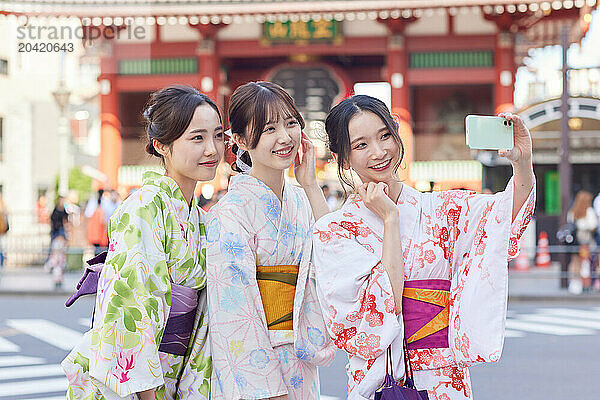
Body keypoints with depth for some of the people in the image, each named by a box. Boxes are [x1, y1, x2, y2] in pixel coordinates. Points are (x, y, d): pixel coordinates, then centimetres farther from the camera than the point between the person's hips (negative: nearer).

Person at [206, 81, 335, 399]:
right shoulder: (230, 212, -14)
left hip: (301, 367, 7)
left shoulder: (299, 202, 8)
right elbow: (237, 310, -18)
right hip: (254, 372, -7)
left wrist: (311, 187, -5)